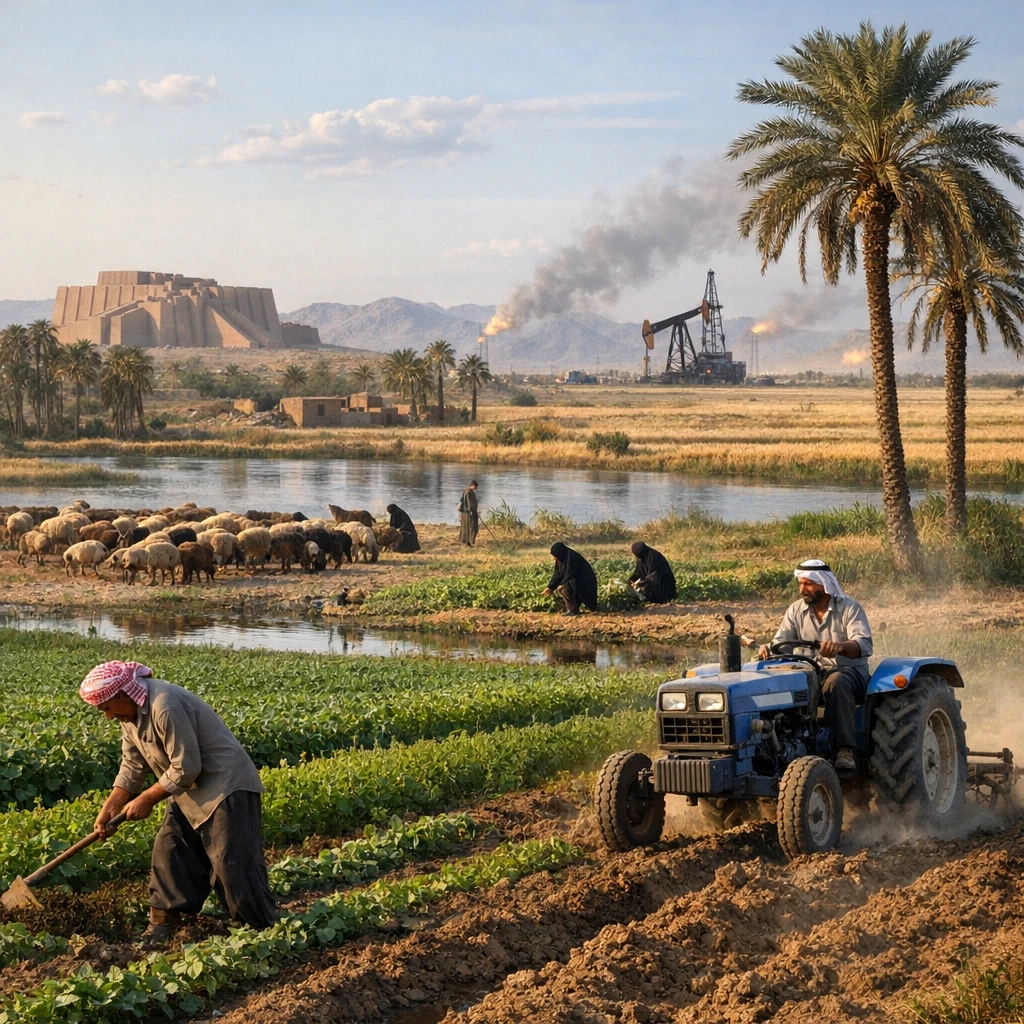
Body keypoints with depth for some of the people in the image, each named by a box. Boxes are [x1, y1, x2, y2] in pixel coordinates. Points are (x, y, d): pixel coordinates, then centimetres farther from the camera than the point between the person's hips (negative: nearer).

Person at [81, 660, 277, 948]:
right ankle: (162, 924, 13)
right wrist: (109, 808, -1)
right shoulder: (131, 713, 3)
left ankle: (264, 931, 1)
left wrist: (147, 799, -15)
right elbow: (132, 767, 8)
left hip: (226, 787, -10)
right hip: (190, 792, 10)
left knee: (233, 863, -9)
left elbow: (186, 768, -25)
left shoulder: (165, 708, -29)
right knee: (169, 853, 4)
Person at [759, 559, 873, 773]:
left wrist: (840, 647, -41)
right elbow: (782, 641, 1)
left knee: (836, 683, -40)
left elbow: (864, 645, -19)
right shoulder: (796, 611, 9)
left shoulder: (850, 608, -5)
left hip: (849, 671, -4)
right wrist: (769, 649, -25)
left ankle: (845, 750, -44)